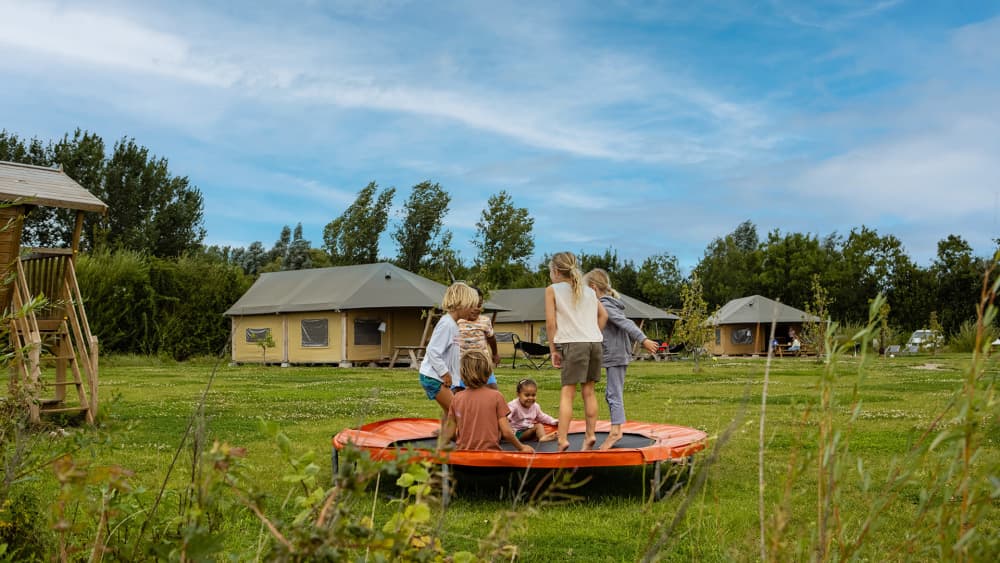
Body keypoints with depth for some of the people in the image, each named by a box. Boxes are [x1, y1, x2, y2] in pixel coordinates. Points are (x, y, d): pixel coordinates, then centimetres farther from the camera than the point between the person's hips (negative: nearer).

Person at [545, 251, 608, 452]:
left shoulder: (552, 290, 4)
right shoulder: (588, 290, 20)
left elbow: (551, 323, -3)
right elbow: (603, 315, 16)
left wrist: (553, 350, 2)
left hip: (573, 343, -5)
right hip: (594, 342, 6)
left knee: (567, 393, -8)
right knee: (588, 391, 13)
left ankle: (562, 439, -16)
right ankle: (590, 435, 13)